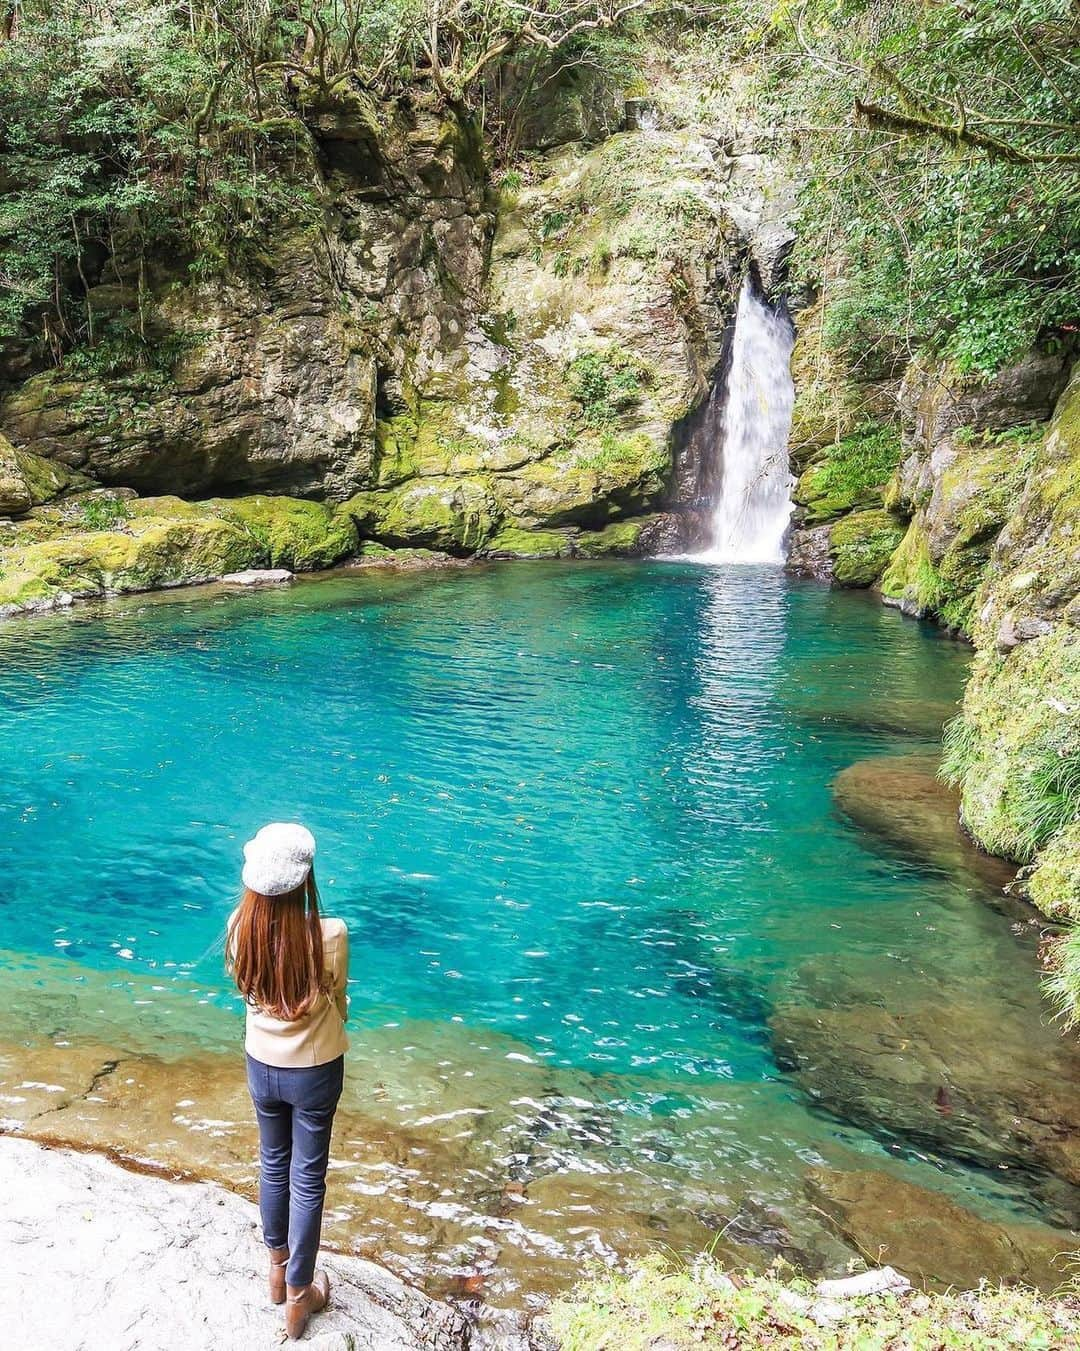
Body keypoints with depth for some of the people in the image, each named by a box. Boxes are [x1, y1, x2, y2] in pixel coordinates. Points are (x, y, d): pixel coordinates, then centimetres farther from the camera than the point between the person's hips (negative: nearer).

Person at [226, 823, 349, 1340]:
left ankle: (277, 1269, 46)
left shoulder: (240, 928, -20)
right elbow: (338, 1002, -11)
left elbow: (247, 988, -1)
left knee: (273, 1165, 25)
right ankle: (299, 1296, 31)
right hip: (315, 1070, -3)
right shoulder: (330, 936, -29)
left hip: (261, 1064, 3)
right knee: (307, 1179, 15)